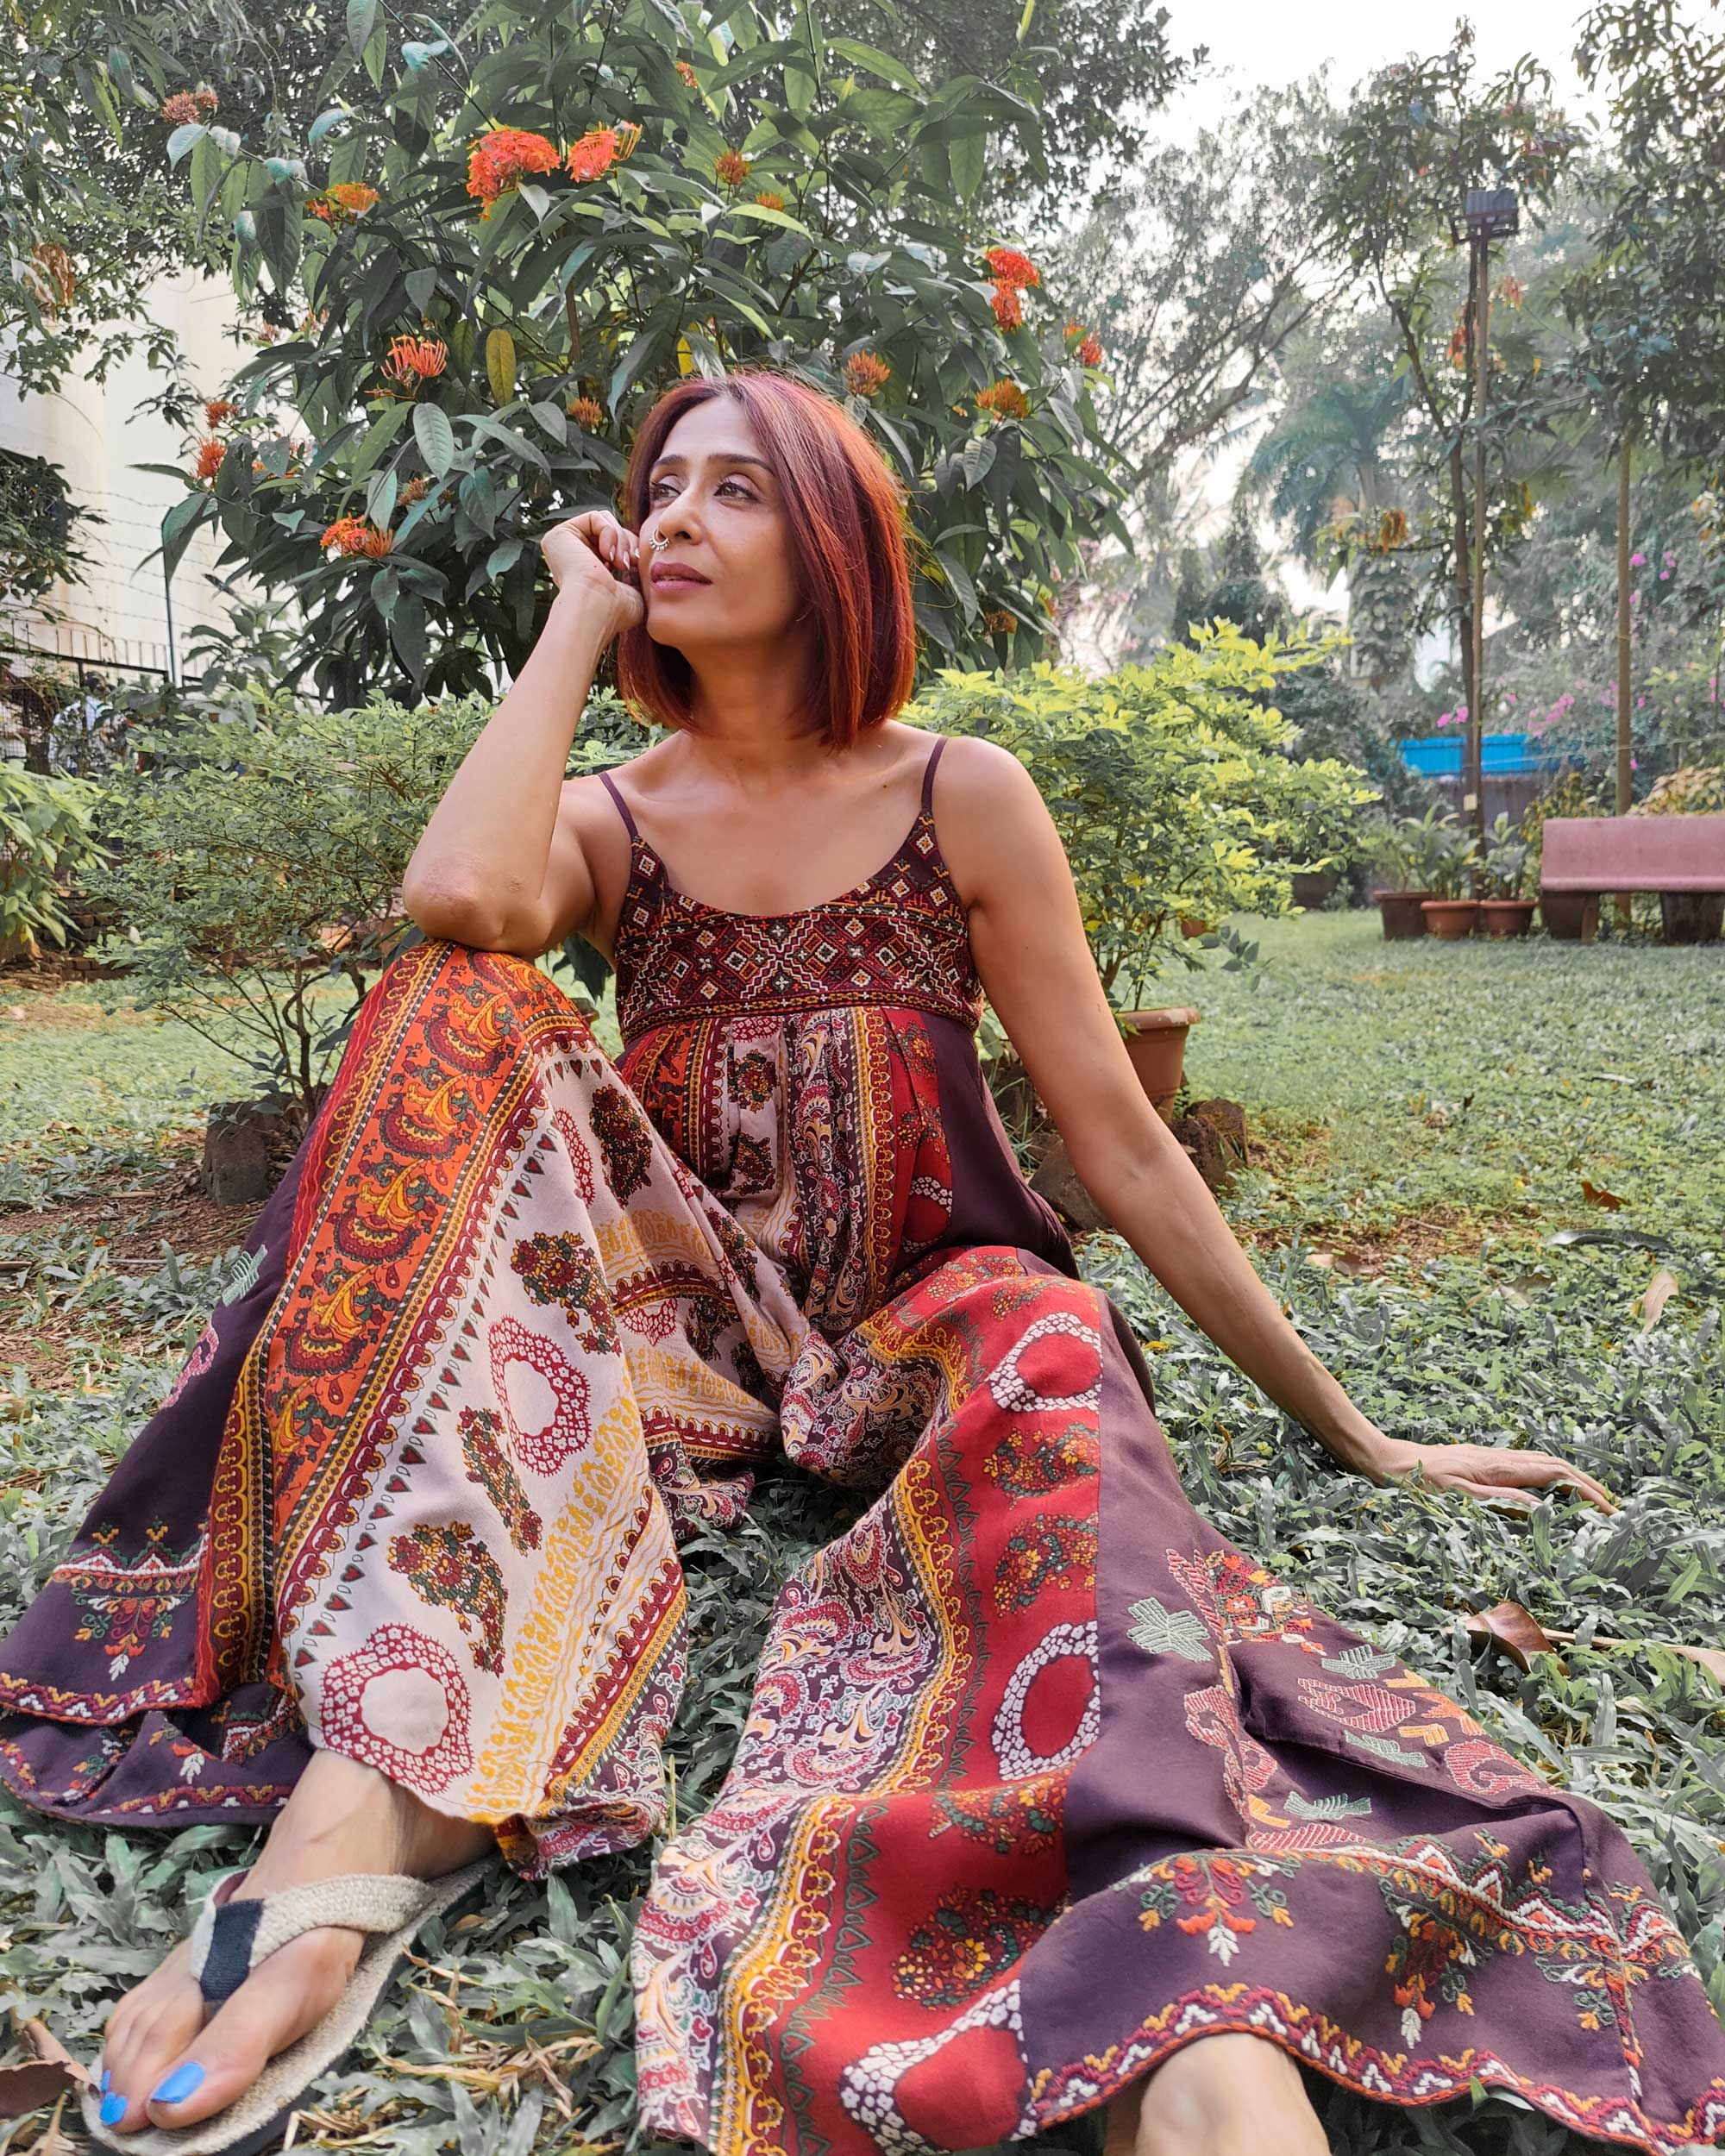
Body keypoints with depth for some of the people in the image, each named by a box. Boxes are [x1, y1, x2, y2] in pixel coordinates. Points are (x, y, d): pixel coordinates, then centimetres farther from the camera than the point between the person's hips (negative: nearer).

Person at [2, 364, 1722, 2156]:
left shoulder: (966, 801, 2)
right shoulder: (608, 823, 5)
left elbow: (1122, 1147, 1)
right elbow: (458, 898, -22)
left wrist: (1355, 1437, 2)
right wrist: (578, 614, -5)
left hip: (927, 1327, -1)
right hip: (691, 1336, 2)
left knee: (1050, 1364, -36)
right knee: (460, 1013, -21)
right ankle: (362, 1794, -35)